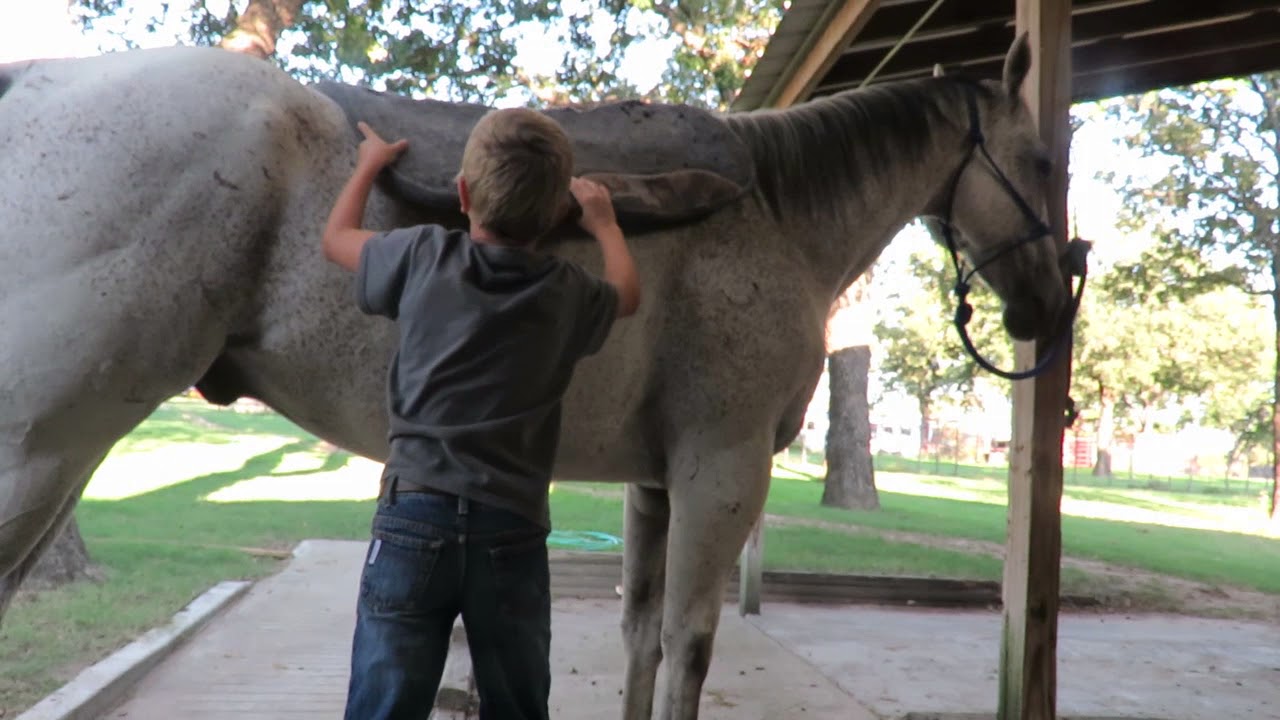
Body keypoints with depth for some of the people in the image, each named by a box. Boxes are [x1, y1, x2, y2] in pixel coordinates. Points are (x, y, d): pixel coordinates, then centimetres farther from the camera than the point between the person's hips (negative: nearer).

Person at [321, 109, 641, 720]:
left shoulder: (423, 256, 0)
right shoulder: (569, 296, 3)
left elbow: (336, 238, 20)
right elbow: (627, 292, 27)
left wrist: (369, 166, 36)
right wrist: (603, 222, 42)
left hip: (415, 515, -1)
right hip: (512, 530, 1)